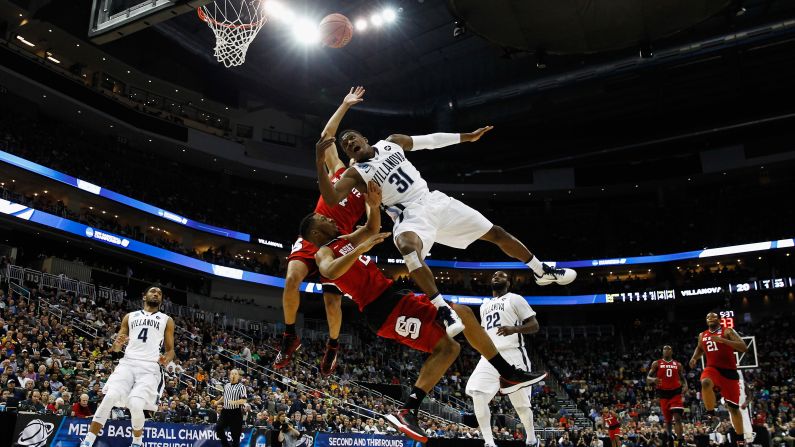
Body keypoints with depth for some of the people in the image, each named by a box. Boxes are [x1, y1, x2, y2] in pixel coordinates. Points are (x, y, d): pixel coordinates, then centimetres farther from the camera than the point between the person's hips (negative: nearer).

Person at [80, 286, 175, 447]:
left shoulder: (167, 320, 16)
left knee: (135, 405, -21)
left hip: (150, 367, -2)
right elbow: (115, 348, 19)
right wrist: (117, 344, -6)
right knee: (110, 397, -22)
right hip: (128, 363, 2)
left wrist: (166, 358, -12)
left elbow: (170, 349, 12)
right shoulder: (130, 316, 20)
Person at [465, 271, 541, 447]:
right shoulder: (484, 306, 23)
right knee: (477, 395, -14)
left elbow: (534, 325, -4)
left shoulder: (515, 299, 3)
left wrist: (514, 329, -20)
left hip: (513, 355, -5)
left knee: (521, 402, 0)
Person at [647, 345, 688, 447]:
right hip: (663, 394, 1)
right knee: (667, 420, 9)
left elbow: (683, 378, 17)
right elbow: (648, 378, 2)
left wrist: (685, 386, -6)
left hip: (676, 393, 0)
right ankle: (669, 438, 29)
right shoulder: (656, 363, 6)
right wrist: (653, 379, -22)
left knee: (677, 417, -15)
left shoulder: (678, 365, 10)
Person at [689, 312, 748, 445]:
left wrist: (723, 340, -25)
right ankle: (712, 416, -21)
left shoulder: (728, 331, -3)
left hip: (729, 371, -2)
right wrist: (694, 358, 11)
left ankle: (741, 439, 18)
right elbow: (699, 348, 31)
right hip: (712, 368, 2)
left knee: (733, 407, 2)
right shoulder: (702, 335, 11)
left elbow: (744, 348, -15)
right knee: (705, 382, -36)